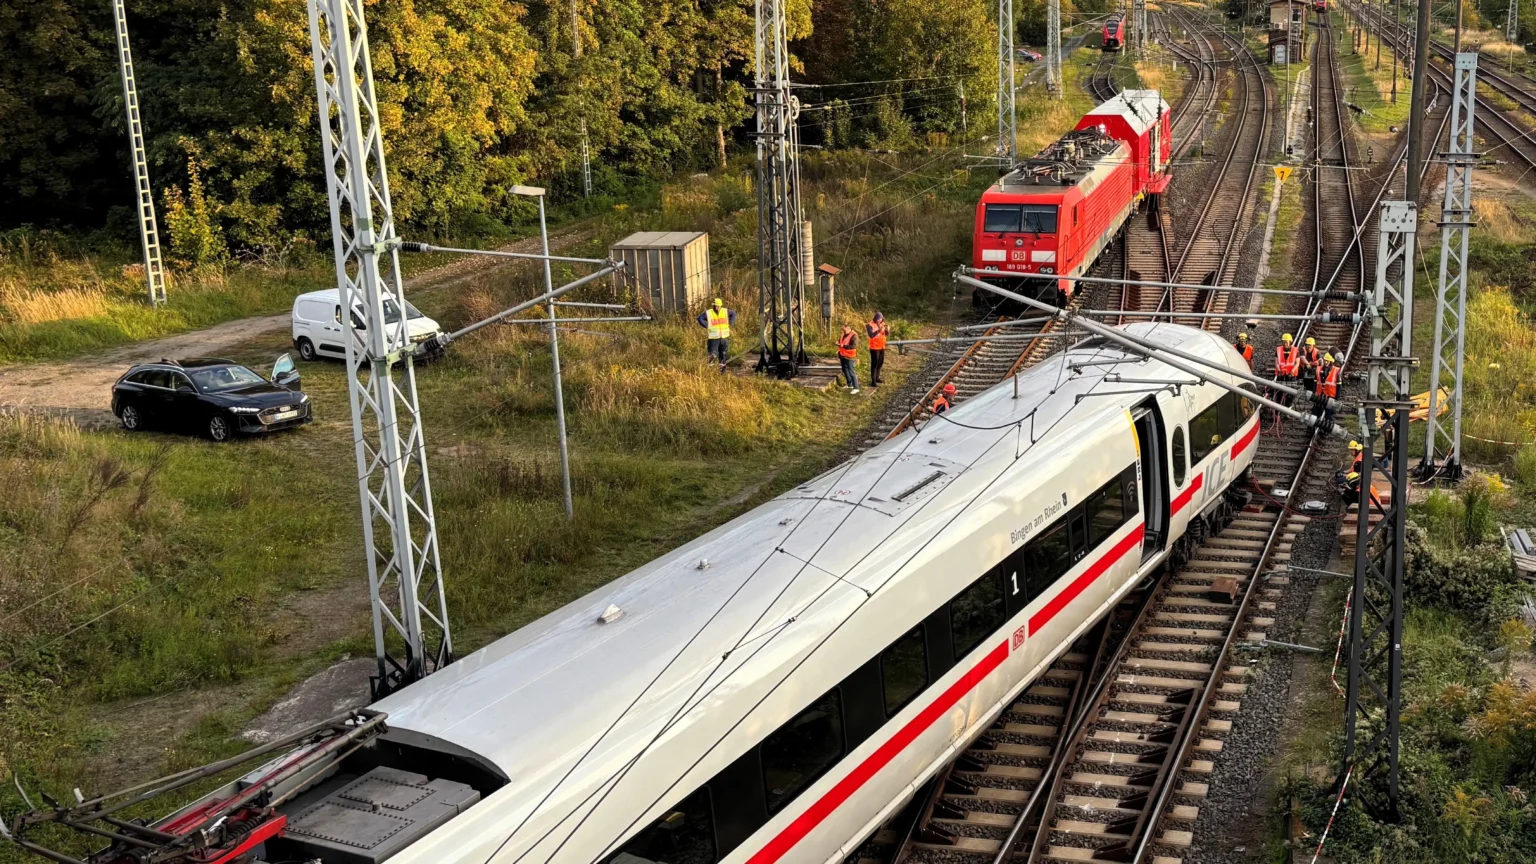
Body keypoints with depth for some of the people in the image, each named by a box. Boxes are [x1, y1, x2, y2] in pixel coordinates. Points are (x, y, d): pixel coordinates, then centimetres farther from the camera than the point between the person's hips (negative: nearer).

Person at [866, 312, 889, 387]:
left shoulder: (882, 324, 6)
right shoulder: (870, 325, -14)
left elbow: (887, 334, 3)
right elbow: (871, 335, -27)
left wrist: (888, 329, -18)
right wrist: (878, 330, -37)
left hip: (882, 347, 7)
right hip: (874, 347, -7)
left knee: (880, 363, 17)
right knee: (874, 364, -7)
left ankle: (877, 378, 32)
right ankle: (873, 382, -6)